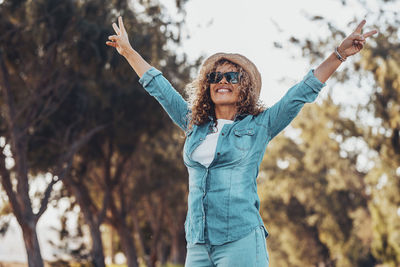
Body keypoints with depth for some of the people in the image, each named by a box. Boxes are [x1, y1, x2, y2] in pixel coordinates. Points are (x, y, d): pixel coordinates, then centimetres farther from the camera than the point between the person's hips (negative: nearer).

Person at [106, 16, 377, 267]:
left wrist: (340, 54, 1)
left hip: (241, 241, -4)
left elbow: (302, 92, 6)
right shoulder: (195, 127, 18)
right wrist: (129, 51, 35)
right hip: (198, 244, 4)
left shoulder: (258, 126, 8)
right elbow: (160, 88, 27)